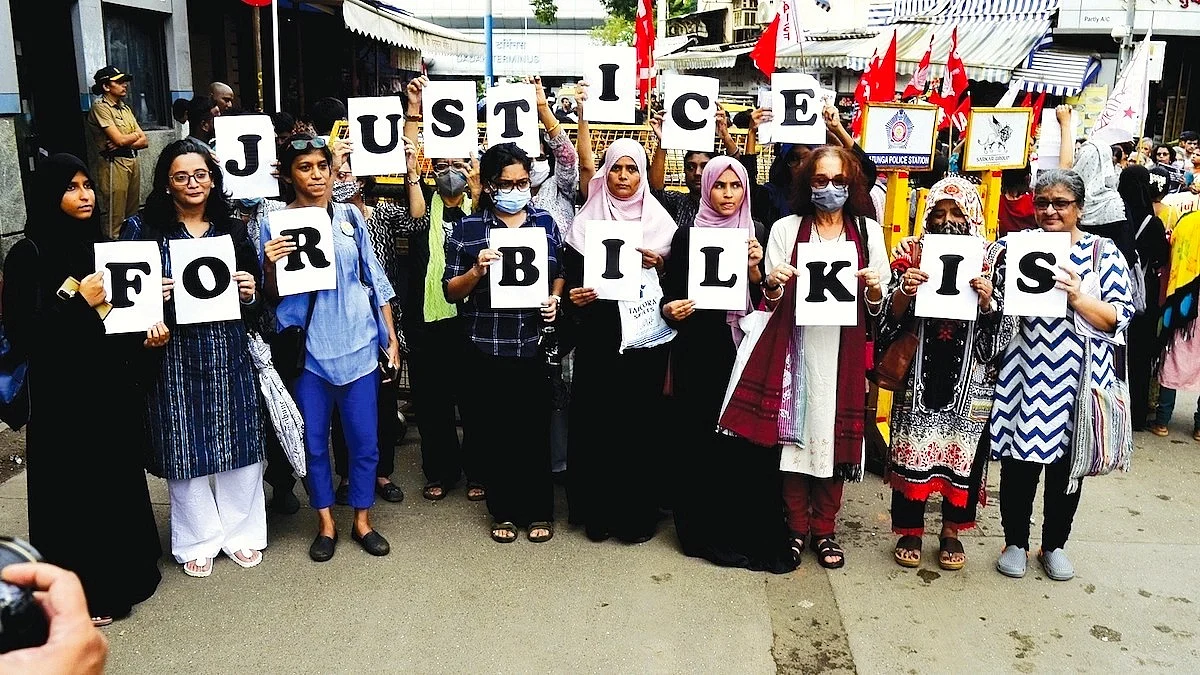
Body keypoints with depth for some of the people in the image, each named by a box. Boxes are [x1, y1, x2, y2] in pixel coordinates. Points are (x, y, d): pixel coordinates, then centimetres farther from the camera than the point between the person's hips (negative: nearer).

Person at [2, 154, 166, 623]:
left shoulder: (101, 246, 8)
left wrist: (151, 332, -3)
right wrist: (78, 302, -21)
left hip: (115, 387, 6)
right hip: (63, 395, -6)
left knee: (120, 478, 14)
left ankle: (125, 572, 31)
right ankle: (84, 591, 17)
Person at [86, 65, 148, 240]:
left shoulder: (126, 108, 18)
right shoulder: (100, 107, -5)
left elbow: (144, 141, 10)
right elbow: (119, 139, -15)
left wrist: (124, 142, -9)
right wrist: (136, 135, 5)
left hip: (132, 162, 8)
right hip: (113, 165, -8)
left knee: (132, 217, 8)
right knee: (114, 220, -7)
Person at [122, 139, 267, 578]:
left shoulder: (233, 230, 10)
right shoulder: (143, 229, 2)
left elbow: (254, 303, 15)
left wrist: (251, 292, -6)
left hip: (229, 354, 2)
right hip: (176, 356, -2)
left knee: (238, 442, 8)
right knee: (185, 447, 6)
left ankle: (241, 533, 25)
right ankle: (198, 540, 23)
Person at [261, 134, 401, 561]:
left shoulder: (350, 216, 5)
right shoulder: (275, 223, 0)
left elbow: (375, 278, 9)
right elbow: (271, 293, 3)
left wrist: (391, 335, 7)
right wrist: (269, 264, -18)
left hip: (357, 342, 1)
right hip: (305, 346, -1)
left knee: (364, 439, 6)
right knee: (314, 439, 8)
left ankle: (362, 521, 24)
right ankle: (326, 524, 26)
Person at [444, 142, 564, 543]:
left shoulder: (545, 222, 7)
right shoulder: (467, 229, 0)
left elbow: (561, 272, 17)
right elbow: (450, 291, 1)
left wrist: (554, 298, -3)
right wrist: (477, 271, -17)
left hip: (535, 345, 1)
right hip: (486, 348, -1)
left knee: (535, 430, 6)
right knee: (495, 431, 8)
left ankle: (539, 510, 22)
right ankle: (504, 510, 25)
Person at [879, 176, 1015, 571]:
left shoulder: (993, 258, 3)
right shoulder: (915, 254, 4)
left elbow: (1003, 325, -1)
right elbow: (890, 317, 0)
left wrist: (988, 301, -20)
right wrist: (903, 292, -19)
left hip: (971, 375, 0)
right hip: (919, 371, 0)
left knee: (963, 449, 7)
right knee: (912, 446, 3)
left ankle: (952, 531, 25)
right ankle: (910, 530, 20)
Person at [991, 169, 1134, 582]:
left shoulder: (1104, 252, 0)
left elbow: (1120, 318, -6)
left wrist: (1077, 296, -21)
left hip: (1078, 375, 0)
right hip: (1026, 372, 1)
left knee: (1068, 462, 11)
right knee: (1019, 459, 6)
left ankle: (1054, 544, 29)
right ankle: (1015, 542, 24)